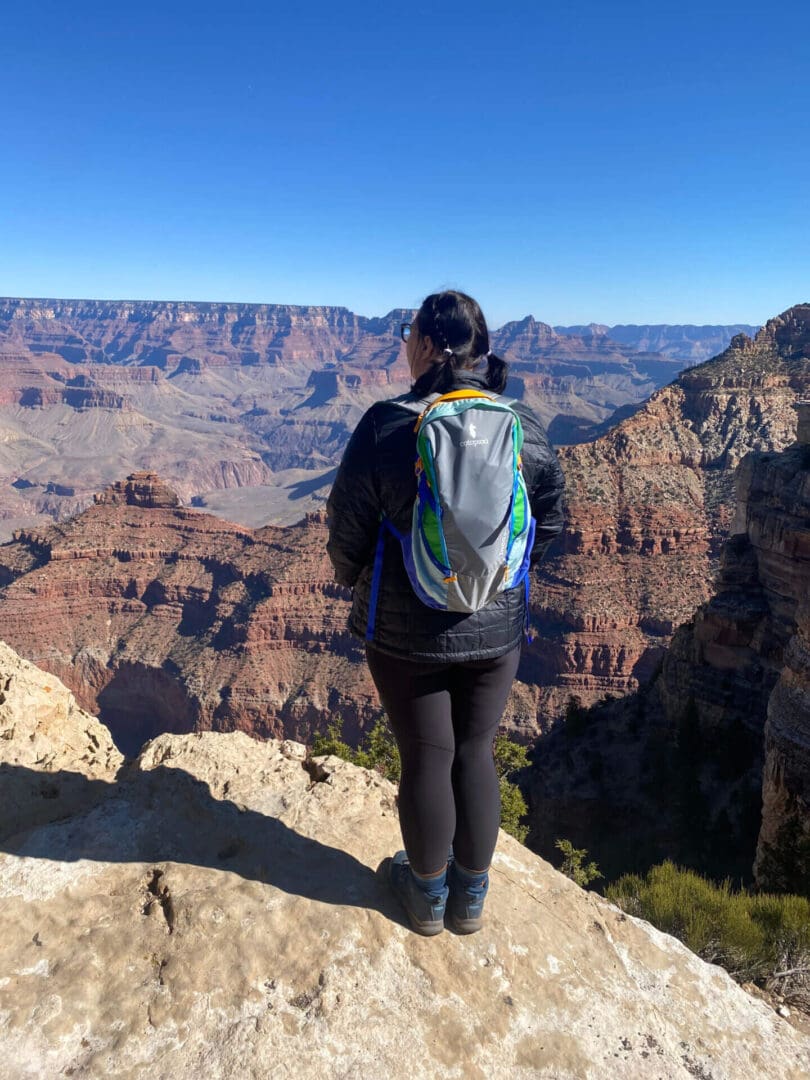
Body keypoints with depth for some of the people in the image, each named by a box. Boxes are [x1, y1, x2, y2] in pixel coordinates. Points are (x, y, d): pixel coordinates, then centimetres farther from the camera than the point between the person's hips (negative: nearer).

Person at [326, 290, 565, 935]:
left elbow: (348, 527, -9)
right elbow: (550, 519, 3)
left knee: (426, 758, 13)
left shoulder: (387, 424, -16)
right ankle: (471, 897, 37)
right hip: (497, 628, 3)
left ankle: (428, 896, 35)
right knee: (476, 753, 18)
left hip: (406, 631, -3)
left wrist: (354, 580, 12)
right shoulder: (522, 423, -6)